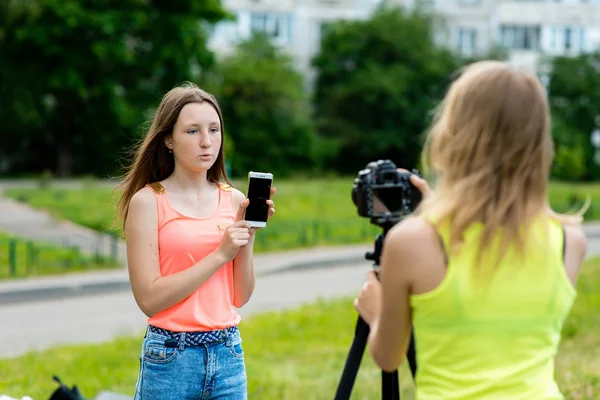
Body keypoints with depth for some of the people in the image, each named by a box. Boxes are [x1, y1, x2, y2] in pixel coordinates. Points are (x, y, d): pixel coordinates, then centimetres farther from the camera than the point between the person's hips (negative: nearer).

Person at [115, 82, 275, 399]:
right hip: (171, 360, -3)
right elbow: (149, 298, -13)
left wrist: (248, 236, -9)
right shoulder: (148, 201, -6)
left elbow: (240, 297, 5)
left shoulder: (234, 200, 5)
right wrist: (220, 254, -15)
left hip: (228, 355, 4)